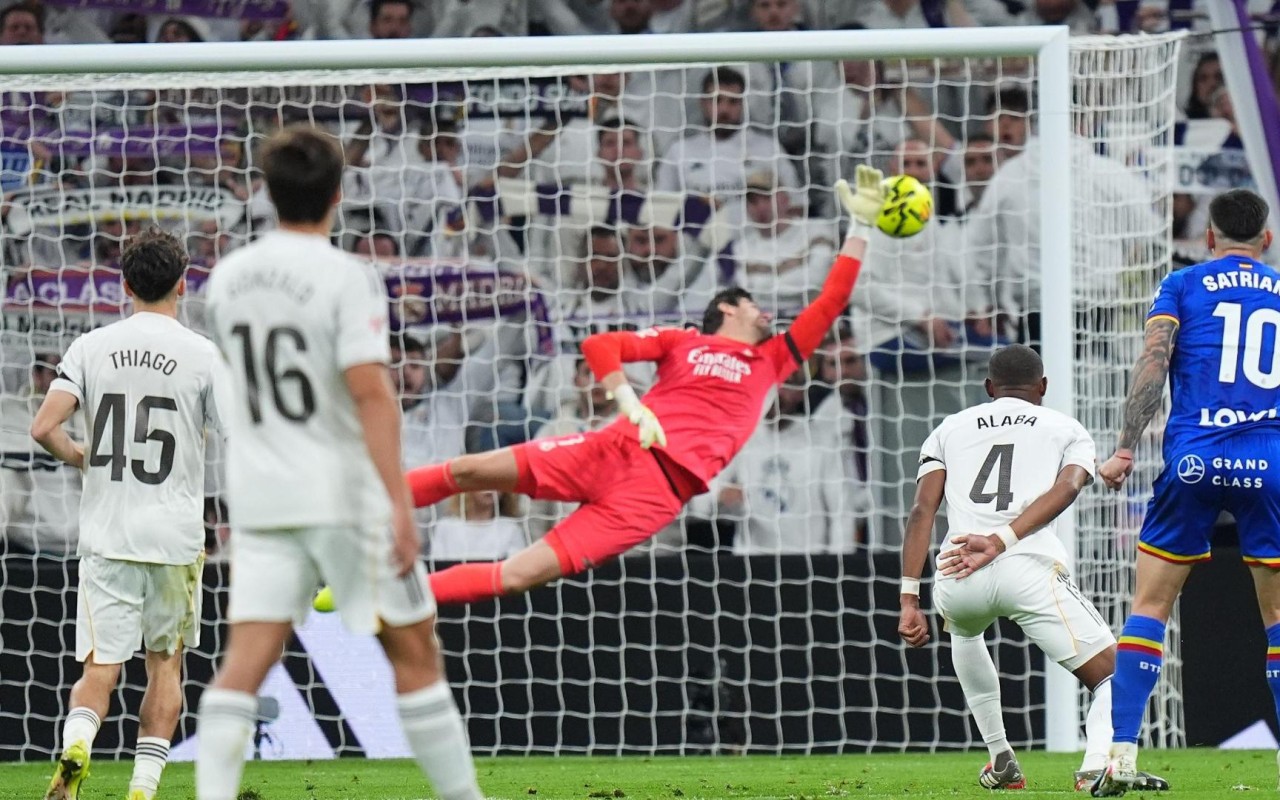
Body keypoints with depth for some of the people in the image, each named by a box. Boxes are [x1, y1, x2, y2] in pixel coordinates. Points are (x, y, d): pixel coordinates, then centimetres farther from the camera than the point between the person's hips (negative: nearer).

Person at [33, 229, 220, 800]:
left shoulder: (91, 347, 1)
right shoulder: (204, 356, -3)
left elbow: (43, 428, -7)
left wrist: (78, 455, 12)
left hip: (105, 535, 1)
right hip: (175, 536, -1)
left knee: (100, 667, 2)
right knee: (165, 663, 14)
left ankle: (76, 746, -27)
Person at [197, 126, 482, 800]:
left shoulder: (227, 279, 6)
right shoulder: (346, 278, -13)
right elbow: (370, 392, -20)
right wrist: (399, 502, -22)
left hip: (259, 497, 5)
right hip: (347, 494, -4)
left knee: (244, 662, -3)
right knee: (414, 653, 8)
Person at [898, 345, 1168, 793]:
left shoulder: (950, 430, 26)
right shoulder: (1067, 431, 22)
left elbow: (922, 511, 12)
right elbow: (1067, 487, -1)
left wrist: (909, 599, 6)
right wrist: (1002, 542, -11)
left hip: (956, 582, 3)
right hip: (1030, 570, -3)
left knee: (964, 630, 39)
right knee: (1111, 675, 7)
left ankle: (1000, 760, 34)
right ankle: (1099, 762, -24)